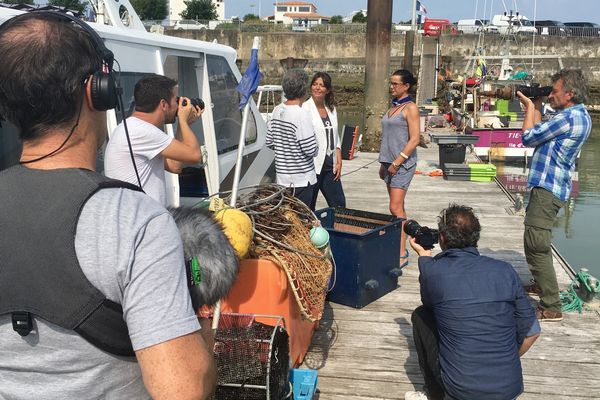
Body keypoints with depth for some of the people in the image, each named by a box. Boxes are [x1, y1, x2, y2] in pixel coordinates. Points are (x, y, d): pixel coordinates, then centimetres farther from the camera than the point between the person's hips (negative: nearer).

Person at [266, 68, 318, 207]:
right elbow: (310, 150, -20)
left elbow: (269, 143, 9)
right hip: (301, 180, -7)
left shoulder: (277, 111, 4)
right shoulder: (301, 114, -18)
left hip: (282, 177, 7)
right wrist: (316, 148, 2)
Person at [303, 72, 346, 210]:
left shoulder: (332, 109, 14)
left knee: (339, 204, 8)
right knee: (308, 207, 0)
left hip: (330, 165, 7)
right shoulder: (305, 108, -8)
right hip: (313, 165, -6)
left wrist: (339, 162, 10)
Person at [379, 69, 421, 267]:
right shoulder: (393, 106, 16)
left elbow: (414, 140, -14)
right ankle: (399, 246, 19)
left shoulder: (410, 108, -8)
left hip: (403, 163, -8)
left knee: (396, 208, -13)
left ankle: (402, 254, -10)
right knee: (398, 207, 11)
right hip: (390, 162, 8)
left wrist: (397, 162, -16)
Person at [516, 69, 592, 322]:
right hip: (548, 186, 11)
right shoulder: (578, 115, 14)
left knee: (537, 245, -10)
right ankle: (540, 285, 42)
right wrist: (536, 107, 12)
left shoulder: (569, 118, -20)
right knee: (534, 242, 25)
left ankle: (551, 308, -5)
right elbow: (539, 135, 16)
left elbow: (528, 137, -16)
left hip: (548, 190, -11)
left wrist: (530, 107, -2)